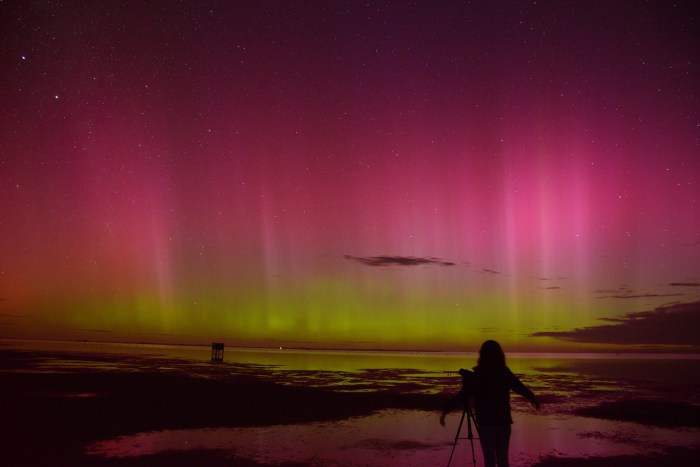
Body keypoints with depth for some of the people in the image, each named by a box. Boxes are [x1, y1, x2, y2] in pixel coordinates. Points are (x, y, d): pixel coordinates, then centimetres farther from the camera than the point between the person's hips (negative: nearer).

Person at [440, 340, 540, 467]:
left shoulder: (477, 375, -10)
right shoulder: (506, 373, 0)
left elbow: (462, 396, -12)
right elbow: (521, 388, 12)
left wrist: (445, 411, -5)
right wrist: (533, 399, 31)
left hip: (486, 423, -3)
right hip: (504, 422, 3)